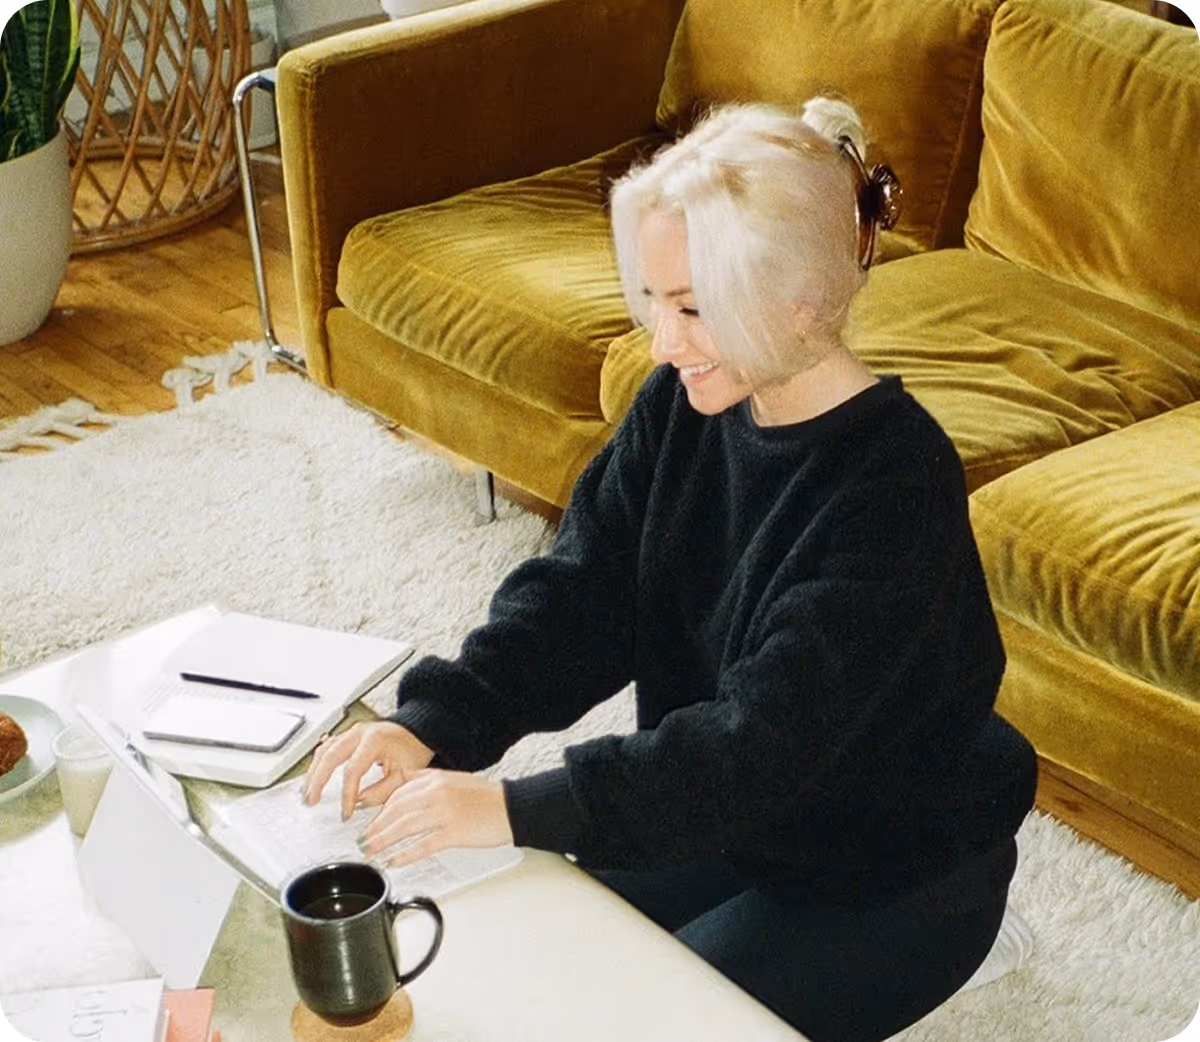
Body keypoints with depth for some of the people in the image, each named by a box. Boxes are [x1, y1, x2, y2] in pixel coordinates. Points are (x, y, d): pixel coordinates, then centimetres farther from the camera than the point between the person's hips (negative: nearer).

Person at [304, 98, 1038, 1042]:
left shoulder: (896, 480, -30)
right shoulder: (682, 407, -8)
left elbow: (770, 736, -35)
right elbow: (579, 594, -9)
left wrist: (521, 810, -40)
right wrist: (430, 724, -25)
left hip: (895, 875, -6)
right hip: (726, 815, 6)